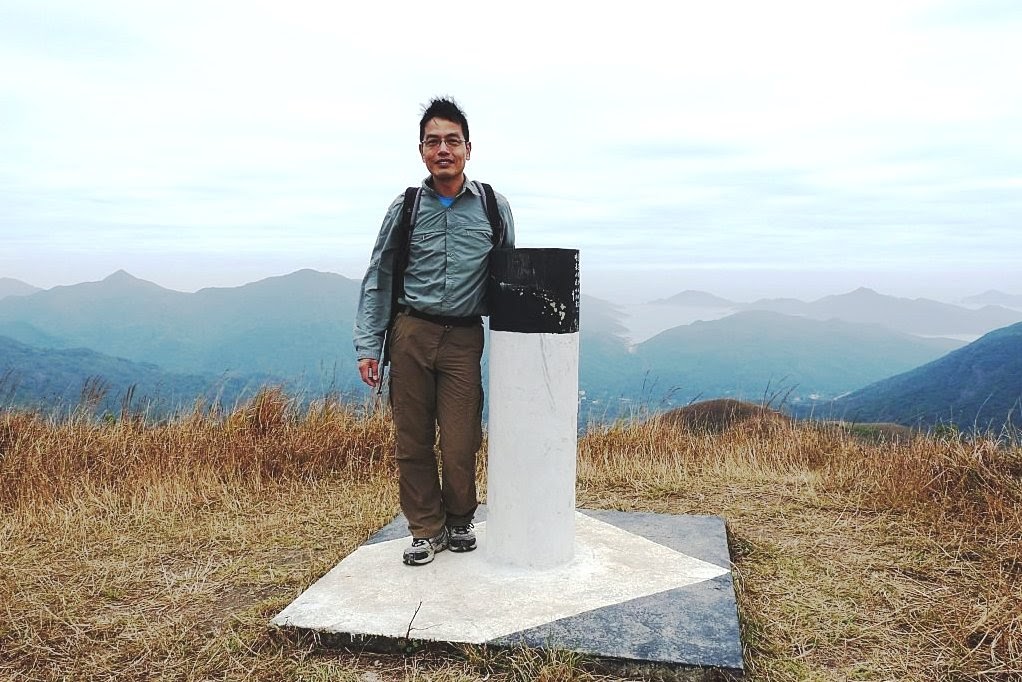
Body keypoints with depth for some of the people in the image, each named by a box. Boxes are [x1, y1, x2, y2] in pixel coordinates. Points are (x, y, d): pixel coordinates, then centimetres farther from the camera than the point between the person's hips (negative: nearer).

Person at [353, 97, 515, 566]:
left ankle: (459, 520, 26)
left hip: (464, 338, 0)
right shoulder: (405, 208, 4)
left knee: (461, 443, -1)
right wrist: (368, 346, -1)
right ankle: (427, 529, 24)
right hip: (410, 333, 1)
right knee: (412, 440, 6)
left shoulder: (494, 208, 4)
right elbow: (377, 279, 6)